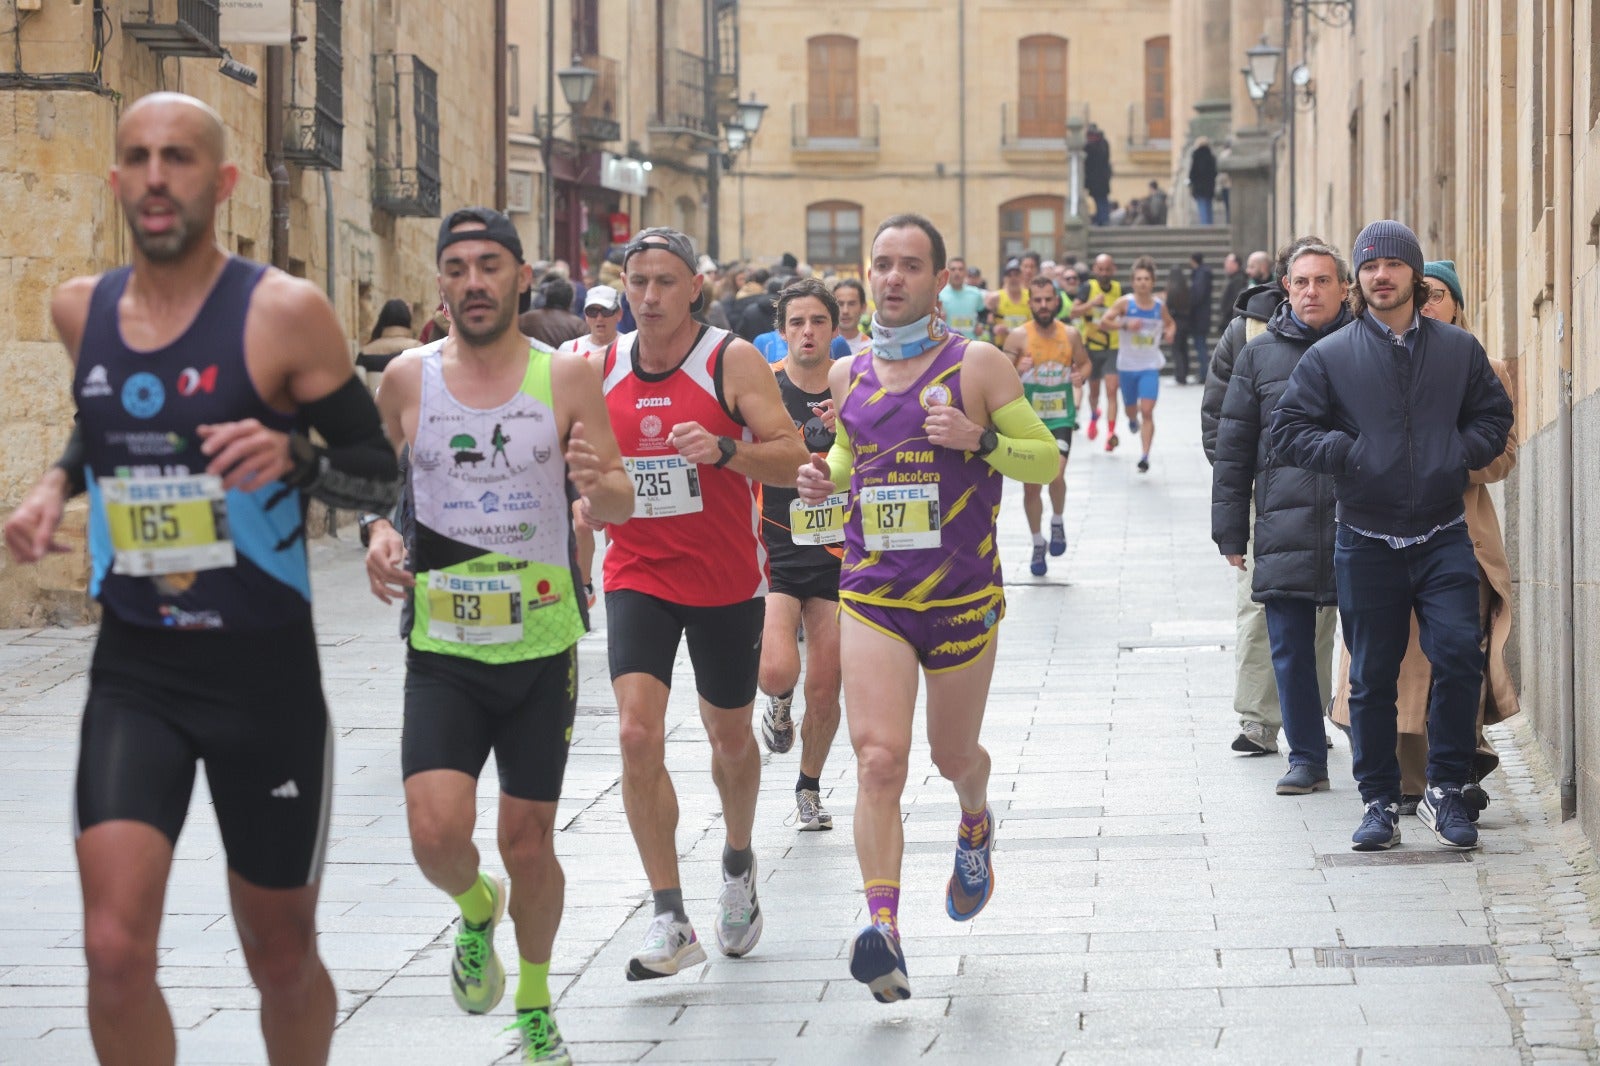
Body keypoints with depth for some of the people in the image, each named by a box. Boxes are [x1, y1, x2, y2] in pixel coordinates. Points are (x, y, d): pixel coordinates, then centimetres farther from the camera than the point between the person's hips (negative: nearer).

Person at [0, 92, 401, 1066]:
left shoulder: (284, 312, -10)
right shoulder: (82, 309, 4)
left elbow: (381, 476, -6)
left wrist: (293, 457, -26)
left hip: (265, 671, -2)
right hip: (133, 671, 3)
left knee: (282, 956, 12)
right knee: (115, 950, -15)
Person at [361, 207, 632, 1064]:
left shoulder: (566, 375, -4)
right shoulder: (409, 379, 0)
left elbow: (621, 503, -2)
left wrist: (599, 485, -25)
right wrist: (377, 532, -6)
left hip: (541, 648, 0)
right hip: (442, 651, 0)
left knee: (528, 845, 7)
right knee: (437, 835, -16)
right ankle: (475, 908, 21)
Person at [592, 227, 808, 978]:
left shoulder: (733, 361, -9)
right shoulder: (601, 369, 2)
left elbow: (794, 460, -14)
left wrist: (724, 449, -30)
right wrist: (588, 502, -3)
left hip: (727, 580, -1)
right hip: (638, 576, 2)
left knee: (730, 737, 14)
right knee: (638, 733, -16)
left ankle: (738, 865, 44)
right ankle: (671, 922, -14)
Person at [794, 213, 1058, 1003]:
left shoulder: (977, 366, -4)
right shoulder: (849, 376, 7)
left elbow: (1047, 460, -2)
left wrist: (980, 439, -19)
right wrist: (826, 478, 2)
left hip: (962, 596, -1)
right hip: (871, 596, 2)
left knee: (953, 755, 16)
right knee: (879, 759, -15)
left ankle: (975, 823, 53)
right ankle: (884, 931, -22)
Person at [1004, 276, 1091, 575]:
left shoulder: (1070, 335, -1)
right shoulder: (1019, 337, -8)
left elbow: (1085, 363, 15)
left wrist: (1081, 375, -8)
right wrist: (1016, 371, -28)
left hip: (1060, 419, 0)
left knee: (1056, 474, -21)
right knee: (1031, 486, 6)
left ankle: (1058, 522, 8)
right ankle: (1038, 544, 24)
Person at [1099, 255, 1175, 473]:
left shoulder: (1160, 306, -1)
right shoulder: (1125, 303, -8)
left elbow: (1170, 323, 19)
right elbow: (1103, 322, -14)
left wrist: (1169, 333, -4)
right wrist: (1125, 325, -28)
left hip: (1150, 366, 0)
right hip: (1127, 365, 0)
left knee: (1147, 411, -13)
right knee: (1131, 408, 18)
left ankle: (1145, 456, -14)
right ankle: (1133, 420, 57)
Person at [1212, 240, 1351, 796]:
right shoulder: (1259, 356, 10)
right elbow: (1233, 450, 12)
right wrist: (1231, 533, 7)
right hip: (1283, 526, 2)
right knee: (1290, 648, 3)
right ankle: (1306, 756, 12)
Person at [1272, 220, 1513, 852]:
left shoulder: (1459, 350, 7)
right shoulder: (1329, 357, 3)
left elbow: (1494, 417, 14)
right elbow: (1288, 431, 3)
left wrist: (1460, 453, -4)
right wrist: (1349, 454, -10)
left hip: (1443, 538, 0)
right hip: (1366, 544, 0)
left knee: (1459, 656, -13)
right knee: (1371, 678, 5)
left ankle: (1445, 791, 1)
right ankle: (1380, 803, 15)